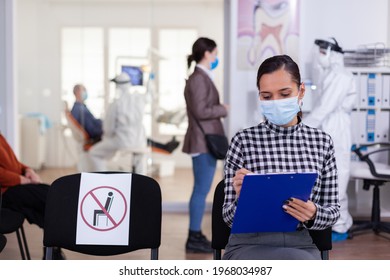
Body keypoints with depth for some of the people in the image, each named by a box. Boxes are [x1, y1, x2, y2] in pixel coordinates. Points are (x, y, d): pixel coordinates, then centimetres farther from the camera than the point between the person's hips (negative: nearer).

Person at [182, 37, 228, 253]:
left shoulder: (202, 78, 15)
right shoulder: (198, 78, -15)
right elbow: (200, 111, -21)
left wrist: (220, 108, 6)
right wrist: (224, 109, -11)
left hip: (205, 141, 10)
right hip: (203, 142, -10)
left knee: (201, 189, 13)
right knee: (201, 190, -5)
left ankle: (196, 235, 21)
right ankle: (194, 238, 2)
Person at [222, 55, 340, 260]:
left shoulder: (321, 142, 6)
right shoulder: (244, 140, -2)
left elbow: (332, 211, 9)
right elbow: (230, 218, 0)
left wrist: (313, 214, -14)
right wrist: (242, 198, -23)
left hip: (301, 245, 4)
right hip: (249, 246, -3)